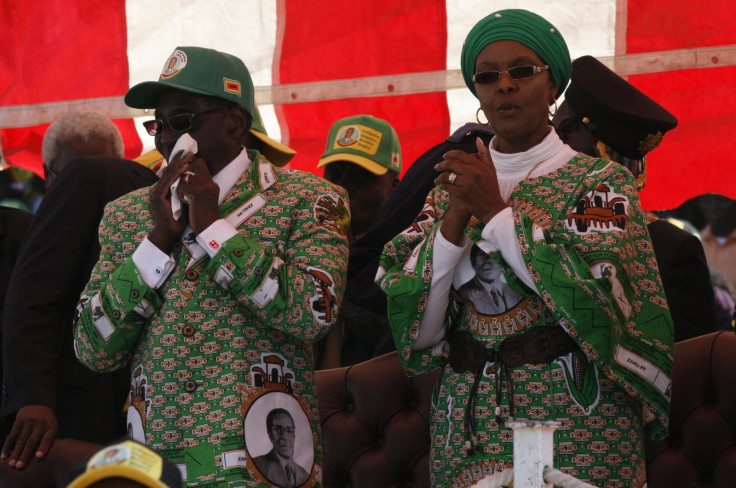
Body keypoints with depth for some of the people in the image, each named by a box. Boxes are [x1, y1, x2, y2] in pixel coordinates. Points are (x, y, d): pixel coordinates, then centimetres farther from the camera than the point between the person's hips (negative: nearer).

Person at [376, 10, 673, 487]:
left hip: (577, 430, -3)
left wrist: (497, 212, -14)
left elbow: (598, 303, -17)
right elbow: (417, 332, -1)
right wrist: (454, 221, -13)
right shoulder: (451, 188, 9)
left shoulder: (601, 182, 0)